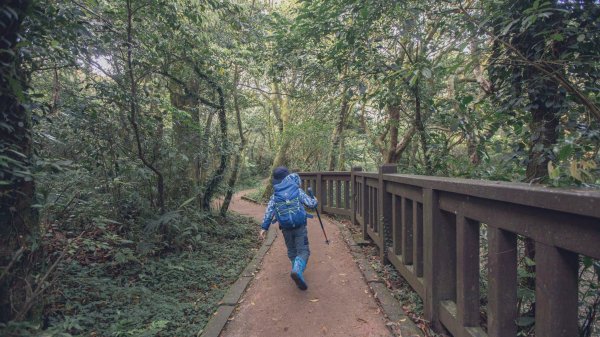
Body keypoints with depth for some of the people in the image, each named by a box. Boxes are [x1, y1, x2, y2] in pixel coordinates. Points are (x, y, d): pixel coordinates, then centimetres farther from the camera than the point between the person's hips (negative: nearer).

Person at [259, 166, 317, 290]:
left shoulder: (275, 195, 5)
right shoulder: (297, 190, -1)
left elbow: (269, 211, -2)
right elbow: (311, 204, -3)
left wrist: (264, 227, 0)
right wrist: (315, 200, 19)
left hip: (286, 228, 3)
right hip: (300, 226, -3)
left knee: (292, 251, 20)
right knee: (303, 250, -3)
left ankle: (297, 271, 23)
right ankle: (297, 270, -27)